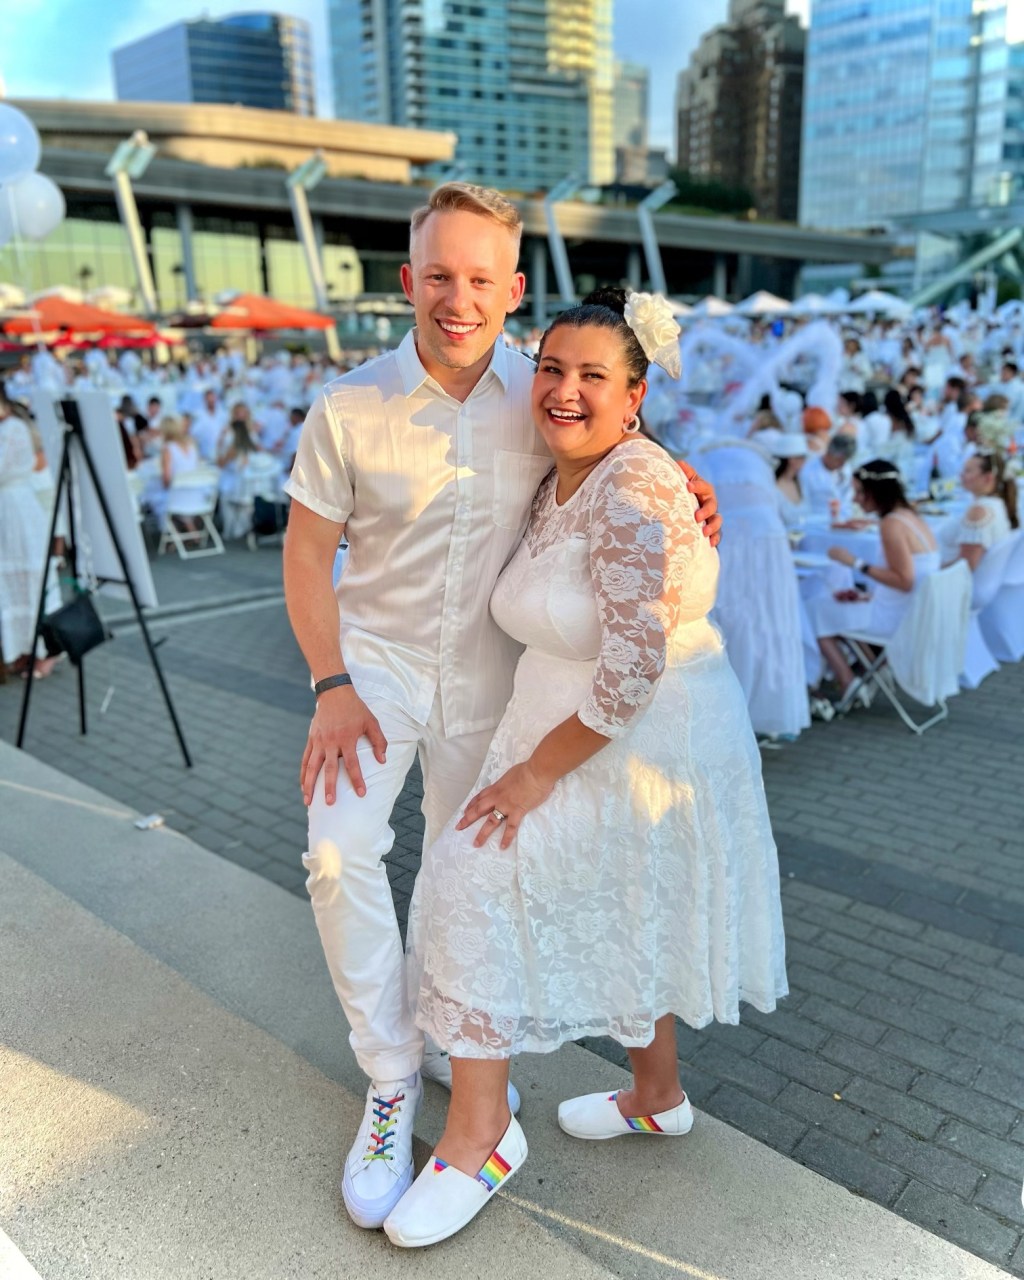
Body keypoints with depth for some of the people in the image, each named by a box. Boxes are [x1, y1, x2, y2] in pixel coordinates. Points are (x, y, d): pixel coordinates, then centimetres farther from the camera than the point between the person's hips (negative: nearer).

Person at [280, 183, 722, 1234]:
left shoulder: (540, 395, -10)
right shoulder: (350, 409, -16)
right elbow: (306, 554, -8)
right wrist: (331, 685, -16)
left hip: (487, 674, 2)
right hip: (376, 660, -2)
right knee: (341, 852, -19)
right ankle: (390, 1080, 2)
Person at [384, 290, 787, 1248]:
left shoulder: (633, 494, -25)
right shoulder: (560, 480, 5)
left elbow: (633, 672, -28)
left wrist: (534, 774, -20)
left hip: (636, 744, -10)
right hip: (592, 731, 10)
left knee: (480, 878, -8)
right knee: (617, 916, 22)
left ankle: (476, 1136, 10)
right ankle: (657, 1097, 46)